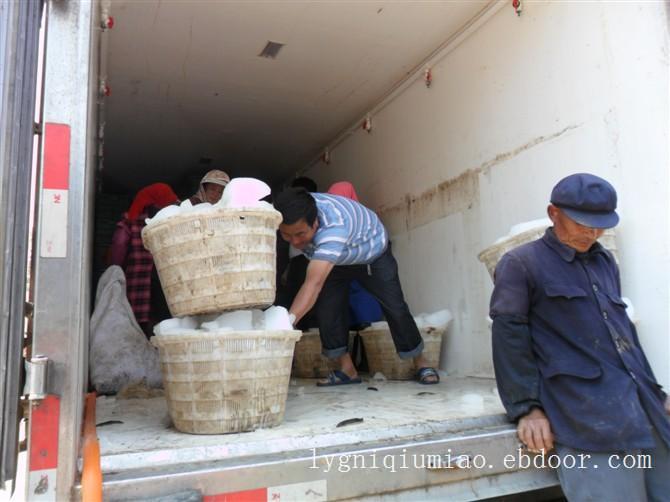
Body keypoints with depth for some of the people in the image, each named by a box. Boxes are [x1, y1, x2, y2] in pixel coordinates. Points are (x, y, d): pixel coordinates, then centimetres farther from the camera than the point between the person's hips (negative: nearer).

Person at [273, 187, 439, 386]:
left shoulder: (333, 228, -49)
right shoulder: (291, 216, -31)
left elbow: (314, 284, -59)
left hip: (372, 252, -5)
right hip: (335, 260, 5)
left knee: (395, 308, -7)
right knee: (327, 309, -12)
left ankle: (421, 364, 14)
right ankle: (347, 370, 2)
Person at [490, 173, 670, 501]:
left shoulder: (605, 262, 20)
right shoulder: (520, 265, -3)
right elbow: (509, 336, -8)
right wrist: (527, 407, -12)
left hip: (643, 407, 7)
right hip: (585, 416, -7)